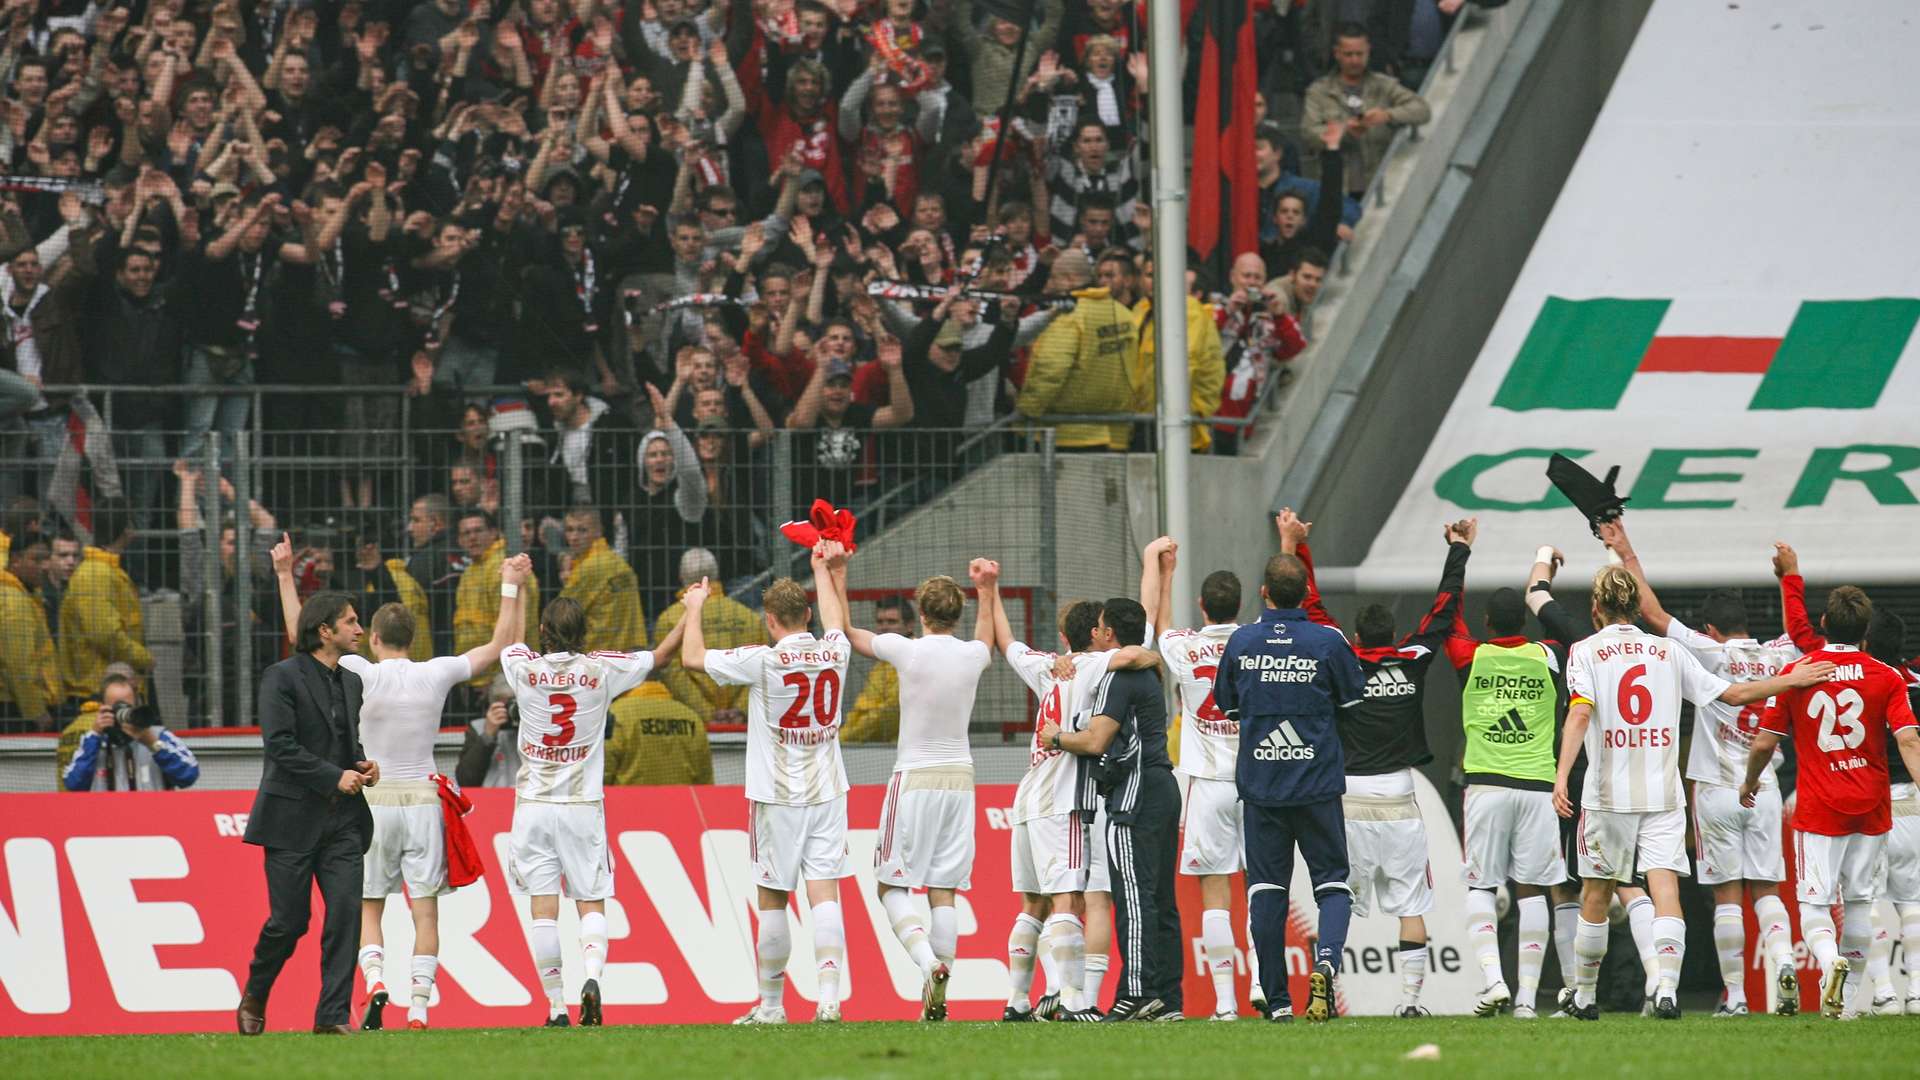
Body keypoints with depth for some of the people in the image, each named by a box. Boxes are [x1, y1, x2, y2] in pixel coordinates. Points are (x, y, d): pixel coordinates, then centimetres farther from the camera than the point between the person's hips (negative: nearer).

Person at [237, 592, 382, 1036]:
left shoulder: (350, 682, 15)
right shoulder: (282, 677, -7)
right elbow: (280, 745, -15)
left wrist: (364, 766, 6)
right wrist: (334, 777, -16)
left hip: (342, 820, 6)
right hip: (294, 819, -6)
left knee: (346, 912, -7)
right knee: (289, 920, -2)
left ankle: (333, 1016, -6)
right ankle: (254, 997, 24)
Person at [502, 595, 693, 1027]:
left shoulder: (525, 668, -4)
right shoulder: (600, 670, -4)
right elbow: (661, 655, 11)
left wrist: (511, 585, 35)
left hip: (534, 805, 0)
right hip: (583, 805, 0)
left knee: (543, 908, 0)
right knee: (592, 904, 5)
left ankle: (556, 1007, -2)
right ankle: (591, 976, -21)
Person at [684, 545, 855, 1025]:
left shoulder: (763, 661, -12)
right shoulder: (834, 653, 0)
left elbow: (693, 657, 0)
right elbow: (836, 620, 25)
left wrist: (694, 608, 17)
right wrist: (822, 570, 42)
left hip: (777, 796, -3)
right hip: (827, 792, 3)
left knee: (772, 899, 5)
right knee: (825, 893, -2)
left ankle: (771, 1004, 12)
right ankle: (829, 997, -16)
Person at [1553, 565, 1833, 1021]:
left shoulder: (1586, 651, 1)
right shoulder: (1668, 651, 9)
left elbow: (1580, 713, -14)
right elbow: (1731, 694, 11)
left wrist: (1561, 776, -22)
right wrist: (1791, 680, 20)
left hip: (1608, 793, -1)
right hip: (1664, 794, 1)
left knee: (1596, 896, 10)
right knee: (1665, 887, -7)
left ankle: (1584, 996, 20)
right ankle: (1667, 988, -25)